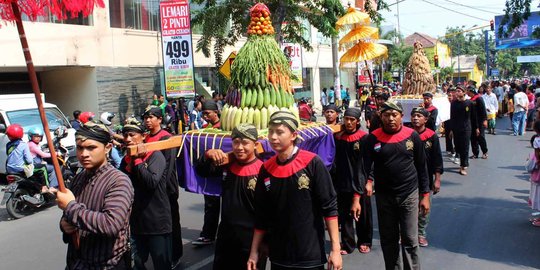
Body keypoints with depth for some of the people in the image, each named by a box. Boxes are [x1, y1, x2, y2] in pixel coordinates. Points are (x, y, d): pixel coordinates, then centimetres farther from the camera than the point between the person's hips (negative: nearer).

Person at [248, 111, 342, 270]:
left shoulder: (312, 163, -10)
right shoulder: (266, 169, 2)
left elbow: (329, 207, -9)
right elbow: (261, 215, 9)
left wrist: (335, 249, -13)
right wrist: (254, 252, 8)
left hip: (310, 257, -4)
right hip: (278, 257, 4)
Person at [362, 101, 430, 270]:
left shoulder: (412, 136, -3)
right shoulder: (373, 138, -4)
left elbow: (422, 167, 2)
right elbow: (367, 166, -5)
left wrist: (425, 195, 1)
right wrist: (368, 180, -26)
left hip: (409, 195, -1)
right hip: (384, 196, 1)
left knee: (410, 240, 2)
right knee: (388, 240, 12)